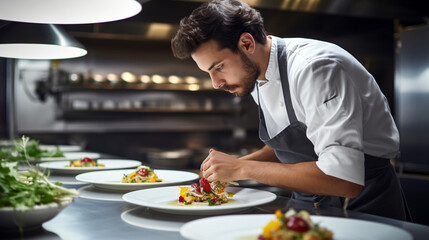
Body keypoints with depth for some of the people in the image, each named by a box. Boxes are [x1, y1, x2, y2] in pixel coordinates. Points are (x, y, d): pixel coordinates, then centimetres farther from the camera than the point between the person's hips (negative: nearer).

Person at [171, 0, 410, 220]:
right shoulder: (253, 74, 3)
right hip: (307, 201, 6)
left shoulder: (314, 68, -23)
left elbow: (344, 181, -30)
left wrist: (243, 169, -25)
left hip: (362, 204, -6)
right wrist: (235, 164, 0)